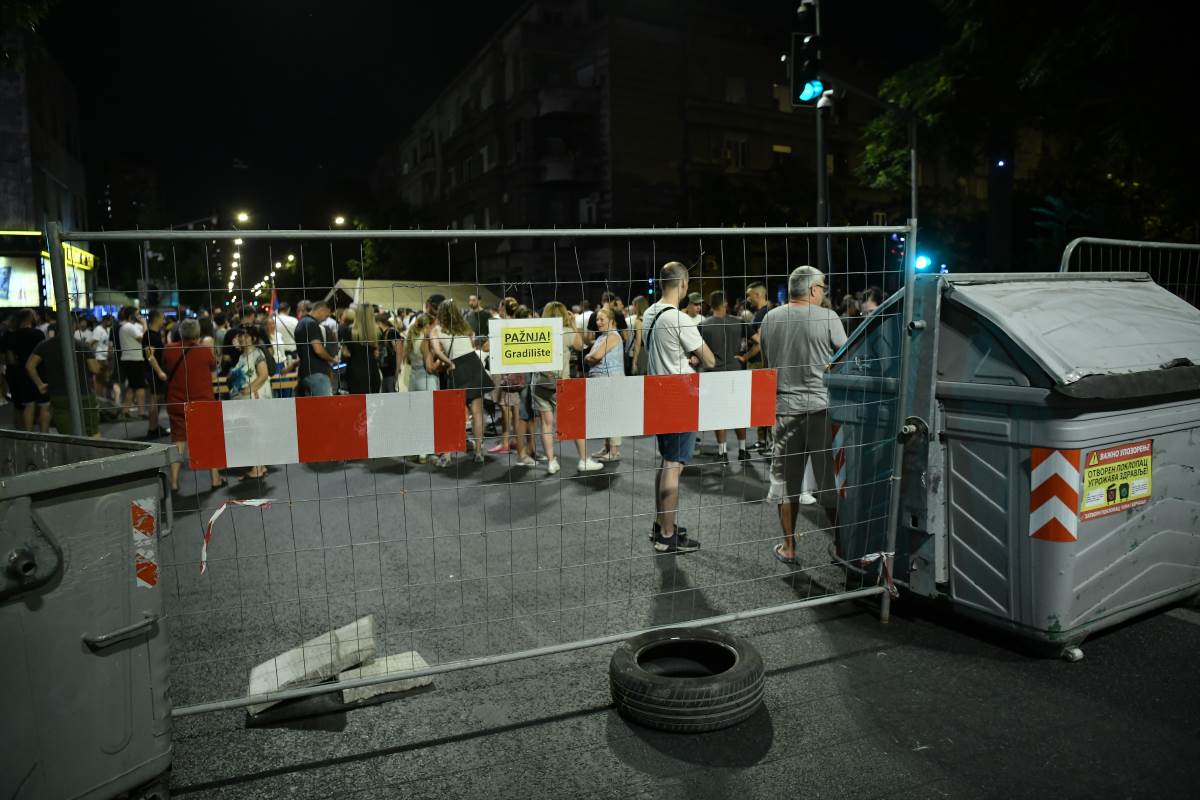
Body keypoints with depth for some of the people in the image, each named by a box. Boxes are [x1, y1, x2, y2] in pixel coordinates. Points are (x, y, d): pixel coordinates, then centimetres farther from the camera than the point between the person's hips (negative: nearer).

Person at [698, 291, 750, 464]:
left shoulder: (703, 325, -6)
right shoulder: (737, 322, -3)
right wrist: (745, 357, 4)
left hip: (714, 372, -1)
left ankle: (722, 451, 9)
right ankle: (742, 449, 15)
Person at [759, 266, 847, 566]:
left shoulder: (770, 319, 3)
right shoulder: (827, 317, -8)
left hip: (784, 408, 3)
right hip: (822, 406, -2)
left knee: (786, 481, 11)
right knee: (830, 479, 8)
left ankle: (788, 548, 18)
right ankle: (840, 543, 18)